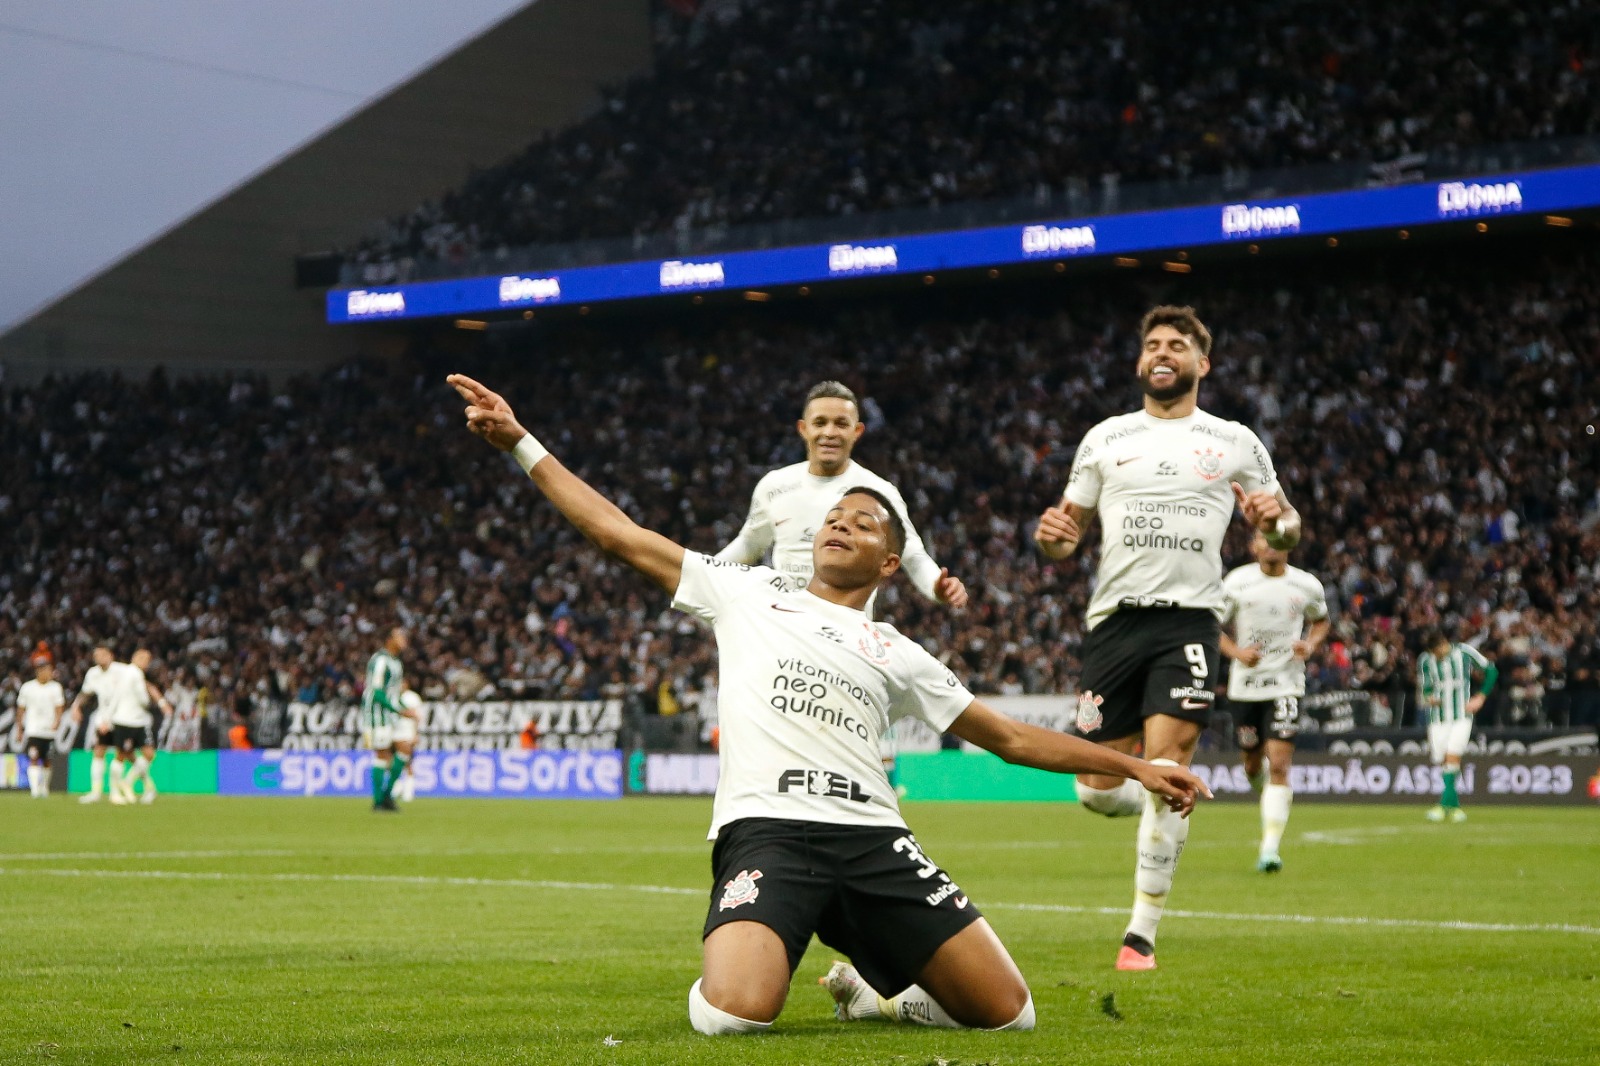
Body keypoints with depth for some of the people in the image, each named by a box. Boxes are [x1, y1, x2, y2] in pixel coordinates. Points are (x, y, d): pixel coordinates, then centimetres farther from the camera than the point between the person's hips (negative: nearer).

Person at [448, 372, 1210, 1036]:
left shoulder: (896, 656, 23)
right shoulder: (743, 593, 19)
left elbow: (1011, 738, 26)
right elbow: (618, 534, 16)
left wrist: (1134, 767, 21)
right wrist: (520, 443, 11)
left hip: (873, 839, 3)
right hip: (766, 830, -3)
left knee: (1009, 1014, -8)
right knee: (734, 1016, -30)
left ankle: (870, 989, 21)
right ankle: (729, 979, 9)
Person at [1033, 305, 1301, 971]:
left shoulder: (1234, 443, 9)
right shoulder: (1105, 439, 13)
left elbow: (1286, 531, 15)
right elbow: (1067, 537, 17)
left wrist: (1277, 520, -9)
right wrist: (1053, 538, -7)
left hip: (1188, 621, -2)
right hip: (1114, 617, 2)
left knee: (1166, 764, -17)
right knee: (1097, 790, -1)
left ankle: (1142, 934, -9)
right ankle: (1163, 813, 36)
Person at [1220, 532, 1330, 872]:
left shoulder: (1307, 586, 0)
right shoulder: (1236, 583, -4)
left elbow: (1321, 621, 18)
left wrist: (1310, 645, -4)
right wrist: (1236, 652, -16)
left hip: (1286, 684, -1)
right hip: (1245, 684, 1)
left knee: (1279, 766, -14)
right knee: (1252, 763, 12)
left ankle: (1270, 849, -14)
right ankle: (1264, 788, 51)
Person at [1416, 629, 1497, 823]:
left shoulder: (1464, 652, -4)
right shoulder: (1425, 661, 0)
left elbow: (1491, 671, 8)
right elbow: (1423, 691, 6)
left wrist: (1480, 697, 2)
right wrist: (1428, 698, -18)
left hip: (1462, 715, -3)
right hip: (1438, 718, 3)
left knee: (1452, 757, -18)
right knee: (1442, 762, -1)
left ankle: (1444, 804, -20)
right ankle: (1454, 805, 12)